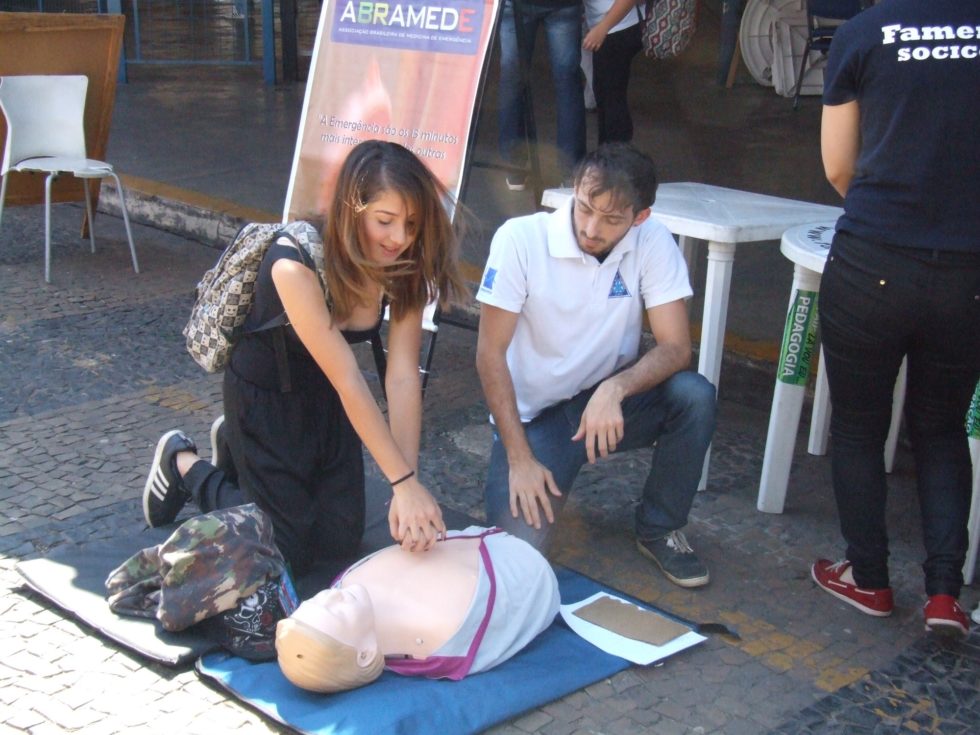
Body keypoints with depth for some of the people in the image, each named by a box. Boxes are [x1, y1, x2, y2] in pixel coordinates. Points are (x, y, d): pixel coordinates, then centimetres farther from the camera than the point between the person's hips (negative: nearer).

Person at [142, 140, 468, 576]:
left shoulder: (404, 270, -18)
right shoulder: (296, 265, -36)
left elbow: (402, 377, -23)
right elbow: (348, 382, -36)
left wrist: (408, 486, -32)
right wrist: (405, 484, -36)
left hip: (323, 397, 6)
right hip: (264, 396, -6)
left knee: (340, 540, 12)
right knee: (289, 550, 2)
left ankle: (240, 452, 31)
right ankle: (183, 464, 22)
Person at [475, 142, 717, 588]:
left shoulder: (653, 243, -12)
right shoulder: (520, 239, -19)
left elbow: (676, 347, -15)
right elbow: (490, 353, -16)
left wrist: (615, 388, -36)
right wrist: (519, 458, -20)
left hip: (609, 401, 3)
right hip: (534, 413, -2)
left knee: (695, 395, -26)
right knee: (519, 543, -22)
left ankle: (659, 530, -2)